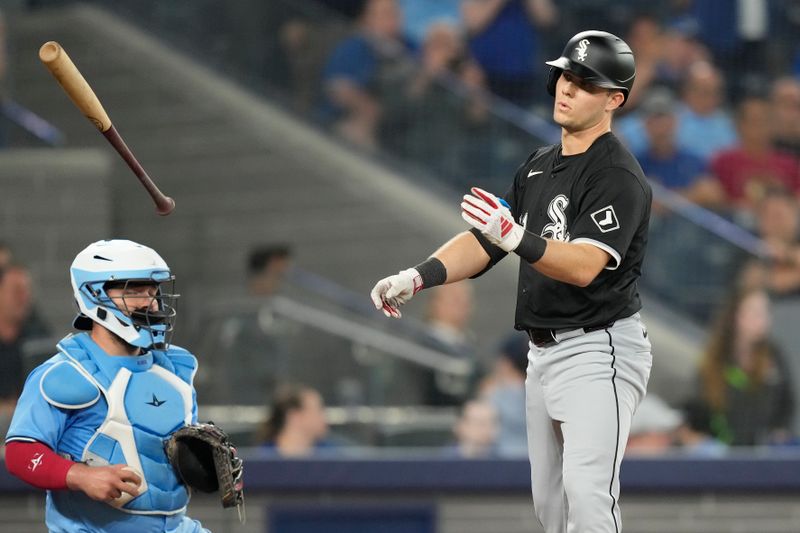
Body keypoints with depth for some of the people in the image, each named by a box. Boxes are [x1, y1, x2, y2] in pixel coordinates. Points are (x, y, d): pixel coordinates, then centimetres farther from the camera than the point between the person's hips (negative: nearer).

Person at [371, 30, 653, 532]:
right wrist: (418, 277, -4)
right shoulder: (538, 166, 15)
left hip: (599, 350, -9)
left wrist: (515, 236, -38)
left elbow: (584, 266, -25)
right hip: (544, 351, 9)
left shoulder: (619, 175, -13)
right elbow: (482, 243, 12)